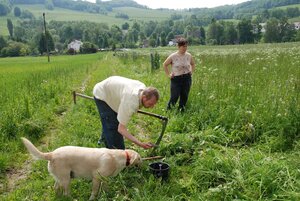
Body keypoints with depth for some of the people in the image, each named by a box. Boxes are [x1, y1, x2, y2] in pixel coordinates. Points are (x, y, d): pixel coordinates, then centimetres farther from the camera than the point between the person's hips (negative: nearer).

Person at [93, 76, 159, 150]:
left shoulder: (144, 89, -20)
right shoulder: (130, 103, -44)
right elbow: (121, 129, -41)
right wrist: (140, 144, -47)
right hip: (102, 95, -8)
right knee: (111, 127, -14)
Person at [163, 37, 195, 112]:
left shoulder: (189, 55, 2)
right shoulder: (173, 56, -9)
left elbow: (193, 64, 22)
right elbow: (165, 65, 3)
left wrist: (191, 71, 9)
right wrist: (168, 74, -1)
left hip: (187, 78, 4)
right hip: (176, 79, -3)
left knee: (184, 96, 7)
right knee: (174, 97, -6)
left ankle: (181, 110, 23)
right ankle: (168, 110, 15)